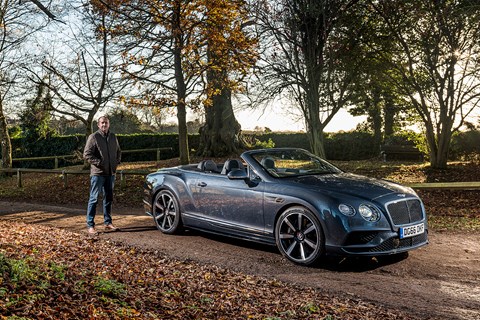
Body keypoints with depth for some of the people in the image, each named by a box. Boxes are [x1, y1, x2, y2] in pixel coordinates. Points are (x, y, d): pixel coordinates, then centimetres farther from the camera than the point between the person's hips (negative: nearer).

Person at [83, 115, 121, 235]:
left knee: (109, 198, 12)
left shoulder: (113, 137, 12)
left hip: (111, 173, 6)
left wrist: (117, 161, 10)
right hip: (97, 173, -6)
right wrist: (98, 162, -16)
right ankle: (90, 225, 1)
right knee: (94, 199, -4)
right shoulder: (94, 137, -6)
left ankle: (108, 222, 22)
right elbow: (86, 154, -10)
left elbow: (118, 151, 25)